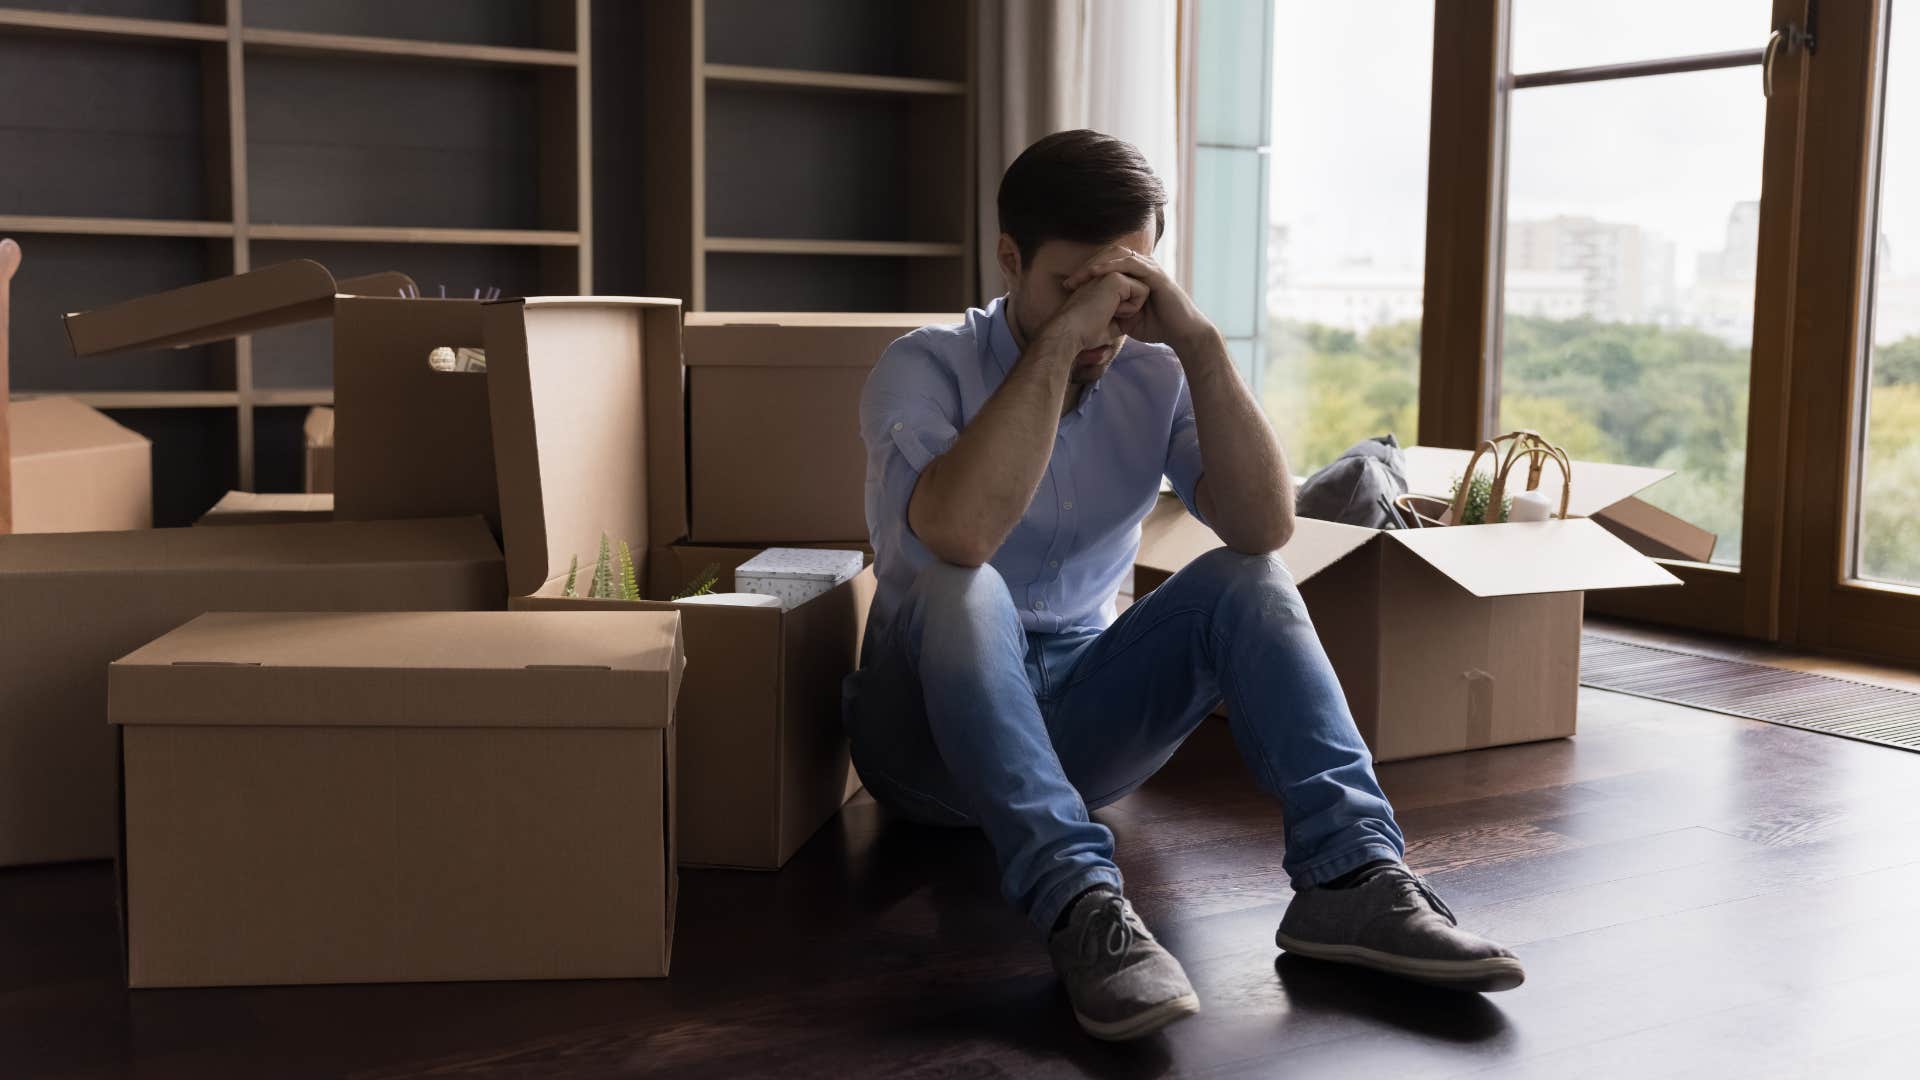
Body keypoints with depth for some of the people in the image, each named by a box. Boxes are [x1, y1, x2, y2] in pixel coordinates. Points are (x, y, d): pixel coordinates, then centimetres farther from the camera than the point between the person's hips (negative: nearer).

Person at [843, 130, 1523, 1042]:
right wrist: (1059, 342, -31)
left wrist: (1198, 342, -22)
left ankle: (1351, 873, -32)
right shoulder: (925, 368, -11)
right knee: (960, 589, -34)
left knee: (1245, 582, -18)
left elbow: (1264, 527, -16)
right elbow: (957, 534, -33)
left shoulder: (1153, 374, 0)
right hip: (933, 721, -3)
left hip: (1077, 719, 4)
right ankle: (1079, 904, -45)